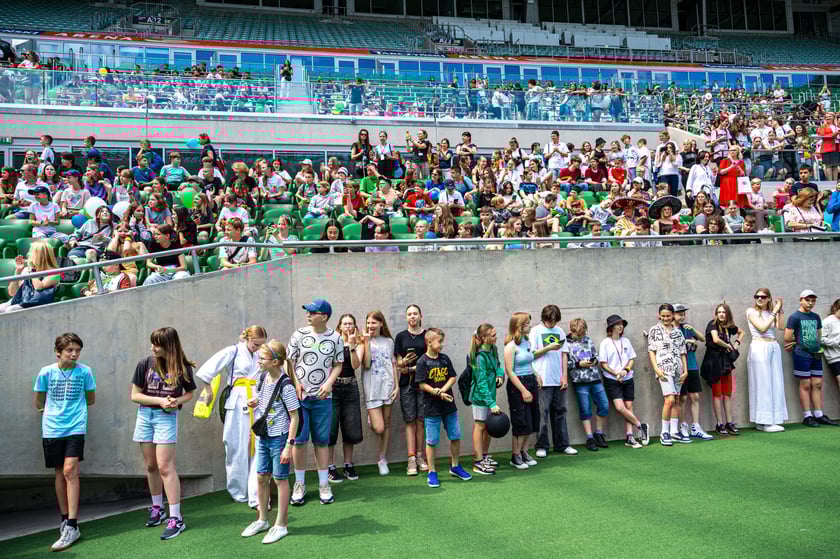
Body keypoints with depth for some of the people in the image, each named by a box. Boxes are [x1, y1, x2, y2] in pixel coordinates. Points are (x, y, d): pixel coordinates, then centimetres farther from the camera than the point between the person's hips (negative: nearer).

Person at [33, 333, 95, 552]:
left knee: (70, 470, -12)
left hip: (75, 428, -2)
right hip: (52, 429, 2)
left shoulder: (84, 371, -5)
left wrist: (74, 408, 10)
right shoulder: (46, 372, -3)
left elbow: (91, 399, 9)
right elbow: (39, 403, 10)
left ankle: (72, 527, -11)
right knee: (60, 473, 10)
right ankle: (65, 519, 25)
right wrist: (54, 412, 13)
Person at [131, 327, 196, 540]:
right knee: (151, 466, 12)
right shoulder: (145, 364, -4)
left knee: (165, 467, -9)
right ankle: (157, 508, 30)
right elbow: (135, 395, -1)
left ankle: (176, 518, -5)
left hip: (167, 417, -3)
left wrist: (178, 401, -13)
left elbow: (190, 393, 8)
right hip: (145, 415, 3)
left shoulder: (183, 367, -6)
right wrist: (160, 400, -14)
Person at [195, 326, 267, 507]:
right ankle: (238, 492, 21)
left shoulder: (259, 356, 13)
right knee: (238, 448, 4)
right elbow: (208, 369, -6)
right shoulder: (233, 351, -1)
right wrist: (208, 389, 0)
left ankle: (256, 496, 0)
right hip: (238, 404, -4)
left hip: (257, 404, 4)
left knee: (258, 448, -2)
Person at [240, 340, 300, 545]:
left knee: (280, 480, 5)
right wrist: (253, 403, -2)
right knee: (261, 477, 15)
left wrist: (289, 445, -19)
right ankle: (262, 520, 32)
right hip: (263, 436, 7)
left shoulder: (285, 386, -20)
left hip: (279, 438, -7)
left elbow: (294, 417, -17)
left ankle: (280, 525, 18)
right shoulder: (262, 377, 2)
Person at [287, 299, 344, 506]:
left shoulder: (335, 338, 0)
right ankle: (299, 484, 18)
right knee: (299, 439, 3)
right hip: (299, 395, 0)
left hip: (322, 397, 0)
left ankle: (323, 484, 18)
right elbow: (289, 361, 3)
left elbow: (338, 365, 6)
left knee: (322, 440, 7)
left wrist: (329, 383, -9)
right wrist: (295, 383, -10)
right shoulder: (299, 334, 0)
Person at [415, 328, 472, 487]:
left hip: (449, 405, 5)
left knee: (456, 437, 12)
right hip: (431, 407, -5)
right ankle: (432, 473, 16)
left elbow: (453, 377, 3)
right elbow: (422, 385, -12)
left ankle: (455, 467, 30)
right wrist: (439, 394, -17)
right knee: (432, 441, 3)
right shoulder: (422, 361, -10)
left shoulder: (445, 358, 5)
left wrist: (442, 390, -13)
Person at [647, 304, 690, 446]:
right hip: (664, 369, -5)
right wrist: (656, 369, -10)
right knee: (670, 399, -15)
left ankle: (674, 431, 14)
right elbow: (651, 351, 0)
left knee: (676, 401, 6)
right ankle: (664, 433, -6)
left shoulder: (678, 331, 14)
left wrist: (685, 370, 6)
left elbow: (682, 352, 14)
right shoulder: (655, 330, 3)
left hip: (678, 369, 5)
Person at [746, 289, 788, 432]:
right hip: (759, 347, -6)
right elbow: (762, 327, -13)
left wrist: (780, 309, -2)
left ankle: (772, 420, 11)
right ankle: (764, 422, -1)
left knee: (776, 383, 4)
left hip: (774, 347, 6)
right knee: (763, 384, -5)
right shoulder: (751, 311, 0)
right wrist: (774, 311, -10)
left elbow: (780, 326, -2)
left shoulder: (771, 312, 14)